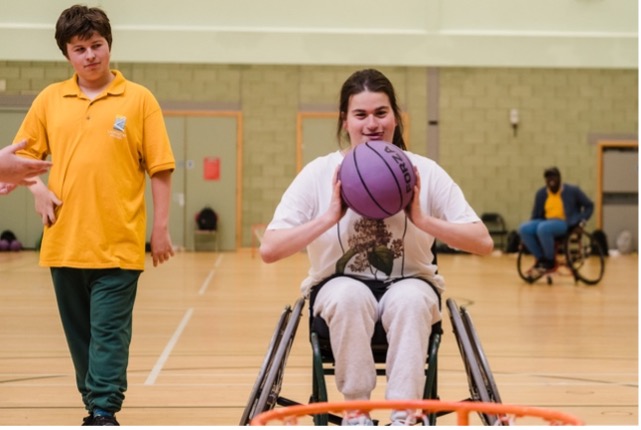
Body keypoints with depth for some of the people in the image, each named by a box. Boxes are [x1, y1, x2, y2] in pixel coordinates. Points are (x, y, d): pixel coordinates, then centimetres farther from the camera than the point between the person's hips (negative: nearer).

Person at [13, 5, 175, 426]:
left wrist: (161, 228, -4)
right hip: (65, 243, 4)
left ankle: (104, 413, -3)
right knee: (79, 333, 11)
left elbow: (160, 169, -1)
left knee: (109, 332, -4)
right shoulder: (50, 99, 7)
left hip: (119, 244, -4)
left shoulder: (139, 99, -1)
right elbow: (23, 154, 16)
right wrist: (38, 190, -2)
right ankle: (96, 406, 23)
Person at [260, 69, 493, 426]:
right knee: (351, 295, -35)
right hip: (339, 287, 0)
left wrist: (421, 218, -24)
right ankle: (357, 412, -20)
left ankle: (403, 415, -28)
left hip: (408, 286, 0)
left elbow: (483, 243, -12)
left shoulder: (425, 172, -7)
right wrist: (330, 216, -25)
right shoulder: (320, 174, -8)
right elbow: (270, 250, -15)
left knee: (410, 298, -34)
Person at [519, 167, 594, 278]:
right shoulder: (541, 193, 8)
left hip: (564, 224, -5)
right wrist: (528, 234, 6)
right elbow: (536, 214, 14)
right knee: (524, 228, -26)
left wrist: (582, 220, -7)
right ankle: (541, 259, -13)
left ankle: (550, 262, -19)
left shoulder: (572, 191, 1)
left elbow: (589, 206, 9)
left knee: (543, 228, -38)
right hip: (546, 222, 5)